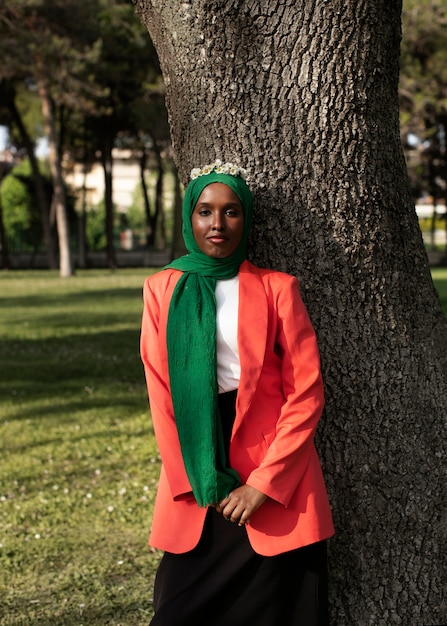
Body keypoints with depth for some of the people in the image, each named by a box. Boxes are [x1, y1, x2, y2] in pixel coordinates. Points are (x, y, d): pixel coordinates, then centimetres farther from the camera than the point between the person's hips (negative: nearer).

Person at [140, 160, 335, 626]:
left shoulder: (276, 289, 0)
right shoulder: (163, 289, 6)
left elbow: (306, 394, -4)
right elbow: (160, 390, 4)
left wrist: (264, 483, -11)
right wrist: (196, 482, -5)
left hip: (276, 477, -2)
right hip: (195, 476, 2)